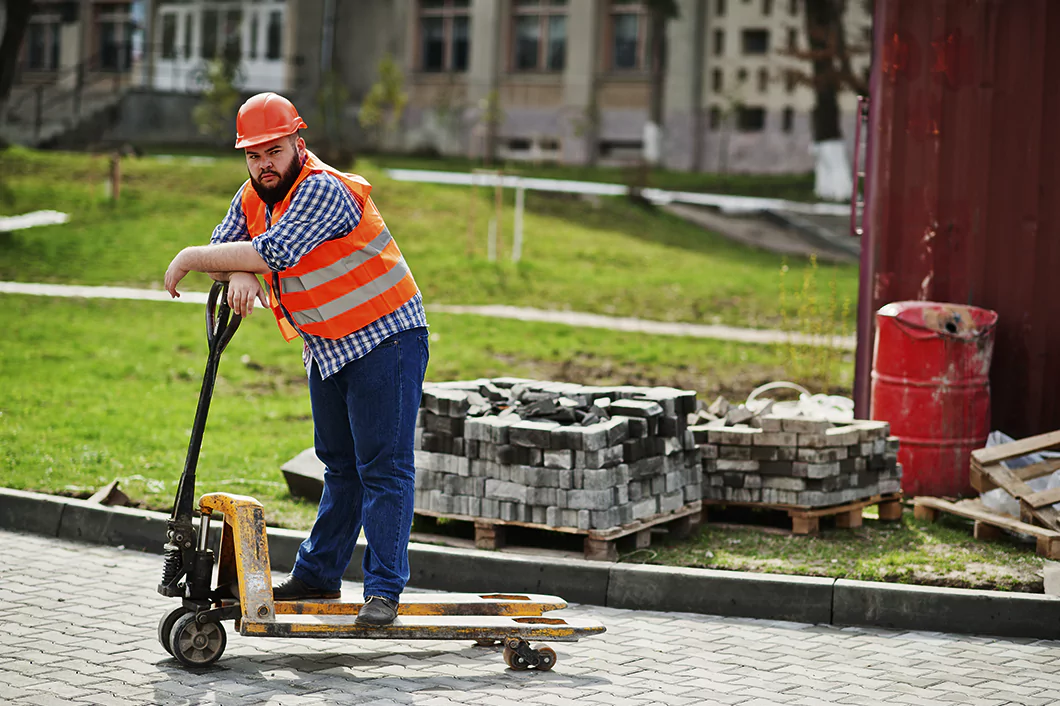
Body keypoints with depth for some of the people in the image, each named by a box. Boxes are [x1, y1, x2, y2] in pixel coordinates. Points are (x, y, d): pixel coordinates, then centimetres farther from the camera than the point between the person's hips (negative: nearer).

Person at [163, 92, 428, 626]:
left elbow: (274, 253, -32)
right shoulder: (252, 197, 4)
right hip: (325, 348, 8)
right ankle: (318, 574, 23)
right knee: (339, 465, 16)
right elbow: (224, 247, 4)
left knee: (384, 468, -8)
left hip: (385, 338, -8)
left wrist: (190, 258, -23)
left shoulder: (324, 190, -24)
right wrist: (238, 276, -20)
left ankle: (384, 590, -7)